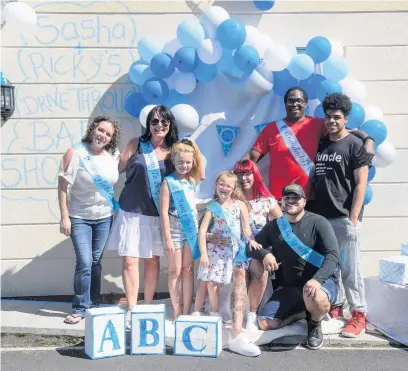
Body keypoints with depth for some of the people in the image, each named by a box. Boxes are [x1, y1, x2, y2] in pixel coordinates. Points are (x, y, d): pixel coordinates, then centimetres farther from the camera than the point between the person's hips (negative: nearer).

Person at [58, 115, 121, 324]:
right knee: (84, 262, -9)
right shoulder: (75, 153, -13)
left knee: (96, 261, 12)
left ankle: (93, 303, 24)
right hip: (79, 217, -4)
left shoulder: (113, 156, -2)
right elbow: (63, 187, -13)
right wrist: (64, 217, -15)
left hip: (104, 217, 4)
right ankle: (80, 308, 6)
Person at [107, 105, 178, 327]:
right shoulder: (136, 144, -1)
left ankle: (148, 306, 26)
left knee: (153, 260, 10)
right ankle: (131, 309, 10)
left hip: (157, 215, 1)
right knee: (130, 260, -2)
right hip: (132, 212, -1)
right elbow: (117, 169, 2)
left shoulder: (173, 151, 1)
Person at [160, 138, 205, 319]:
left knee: (188, 270, 8)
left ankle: (187, 311, 14)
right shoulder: (168, 182, -8)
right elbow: (164, 212, -10)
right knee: (175, 272, 4)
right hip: (175, 228, -4)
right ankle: (177, 312, 13)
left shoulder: (192, 181, 6)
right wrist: (167, 238, -13)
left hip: (191, 227, 4)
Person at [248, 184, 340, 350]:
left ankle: (315, 323, -2)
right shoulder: (274, 226, 7)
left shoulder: (318, 222, -8)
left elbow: (332, 255, -17)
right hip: (289, 287, 5)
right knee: (264, 323, -9)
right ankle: (306, 311, 14)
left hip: (322, 281, -5)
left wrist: (317, 279, -35)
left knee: (316, 299, -40)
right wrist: (264, 254, -13)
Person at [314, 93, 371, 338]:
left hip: (345, 218, -5)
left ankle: (359, 315, 7)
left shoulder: (355, 145, -2)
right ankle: (335, 307, 24)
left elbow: (360, 184, -8)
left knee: (349, 268, -3)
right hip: (322, 217, 5)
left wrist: (353, 219, -14)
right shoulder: (320, 145, 13)